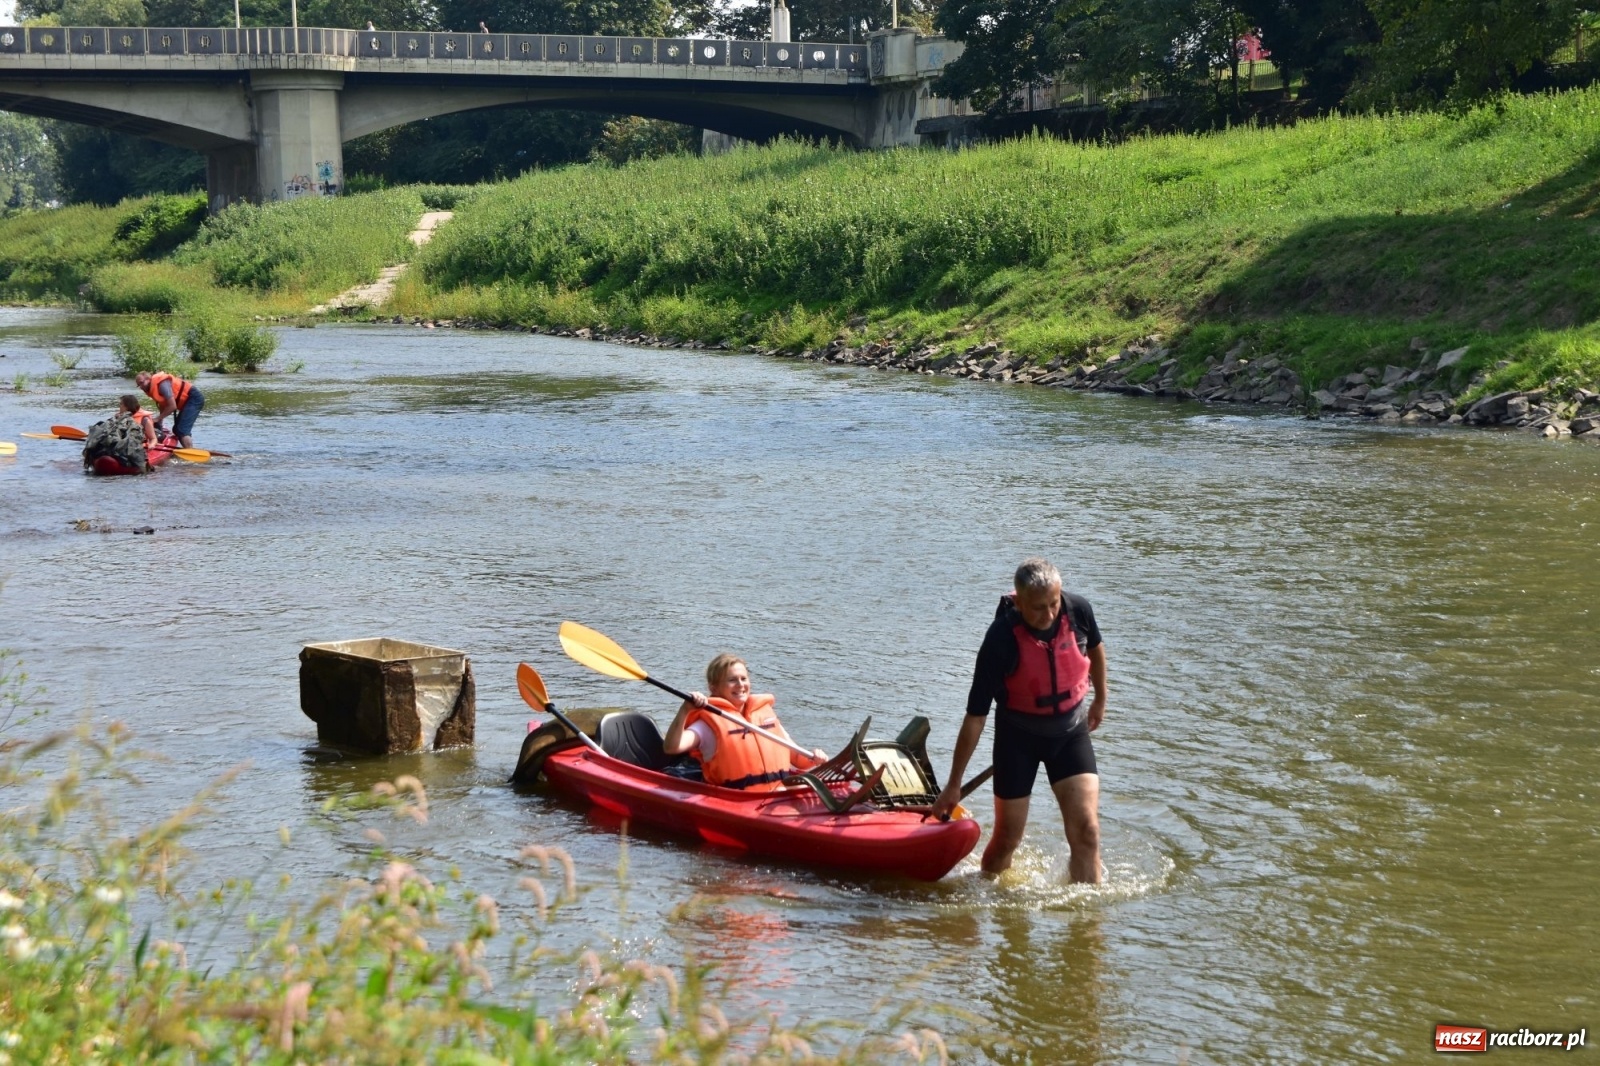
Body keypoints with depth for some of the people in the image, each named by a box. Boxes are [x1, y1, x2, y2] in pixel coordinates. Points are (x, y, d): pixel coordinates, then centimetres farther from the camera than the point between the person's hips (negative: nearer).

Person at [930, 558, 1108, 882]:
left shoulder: (1078, 610, -18)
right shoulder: (1001, 639, -27)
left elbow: (1095, 648, 9)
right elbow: (975, 717, -20)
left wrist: (1100, 700, 23)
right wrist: (954, 785, -15)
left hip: (1071, 731, 3)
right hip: (1018, 736, -2)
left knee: (1086, 830, -10)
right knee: (1007, 839, 6)